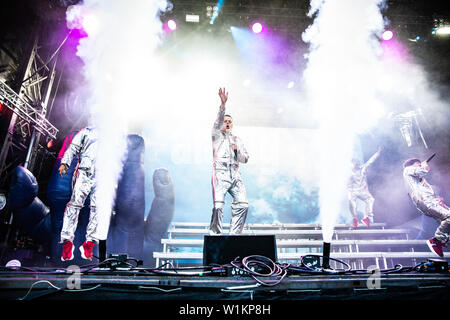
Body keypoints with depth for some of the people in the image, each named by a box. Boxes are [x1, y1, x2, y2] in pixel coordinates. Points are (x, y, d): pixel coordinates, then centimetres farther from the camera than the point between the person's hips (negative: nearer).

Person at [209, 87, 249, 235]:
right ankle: (215, 234, -4)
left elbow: (245, 159, 22)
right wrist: (223, 104, -19)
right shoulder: (217, 135, 16)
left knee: (243, 204, -8)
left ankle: (234, 234, 3)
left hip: (235, 175, 4)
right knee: (218, 206, -18)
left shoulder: (237, 140, 27)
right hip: (220, 174, -4)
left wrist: (238, 151, 1)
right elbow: (218, 121, -4)